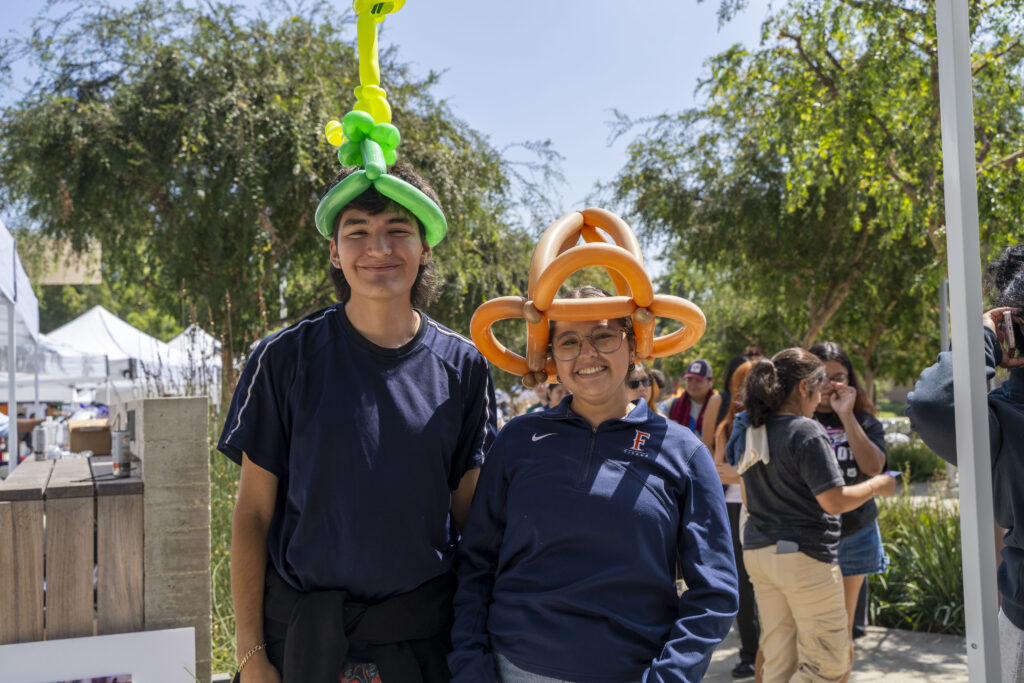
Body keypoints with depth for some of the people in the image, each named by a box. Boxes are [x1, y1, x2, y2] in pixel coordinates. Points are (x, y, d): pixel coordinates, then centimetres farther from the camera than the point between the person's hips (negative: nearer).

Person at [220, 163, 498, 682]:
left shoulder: (462, 366, -2)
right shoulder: (286, 357, -7)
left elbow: (470, 515, 3)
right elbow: (252, 513, -4)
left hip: (424, 635, 2)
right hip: (304, 637, -1)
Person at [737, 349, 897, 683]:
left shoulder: (753, 431, 9)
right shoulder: (806, 431, -15)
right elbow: (834, 501, -17)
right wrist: (878, 485, -1)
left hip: (758, 552, 8)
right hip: (803, 555, -8)